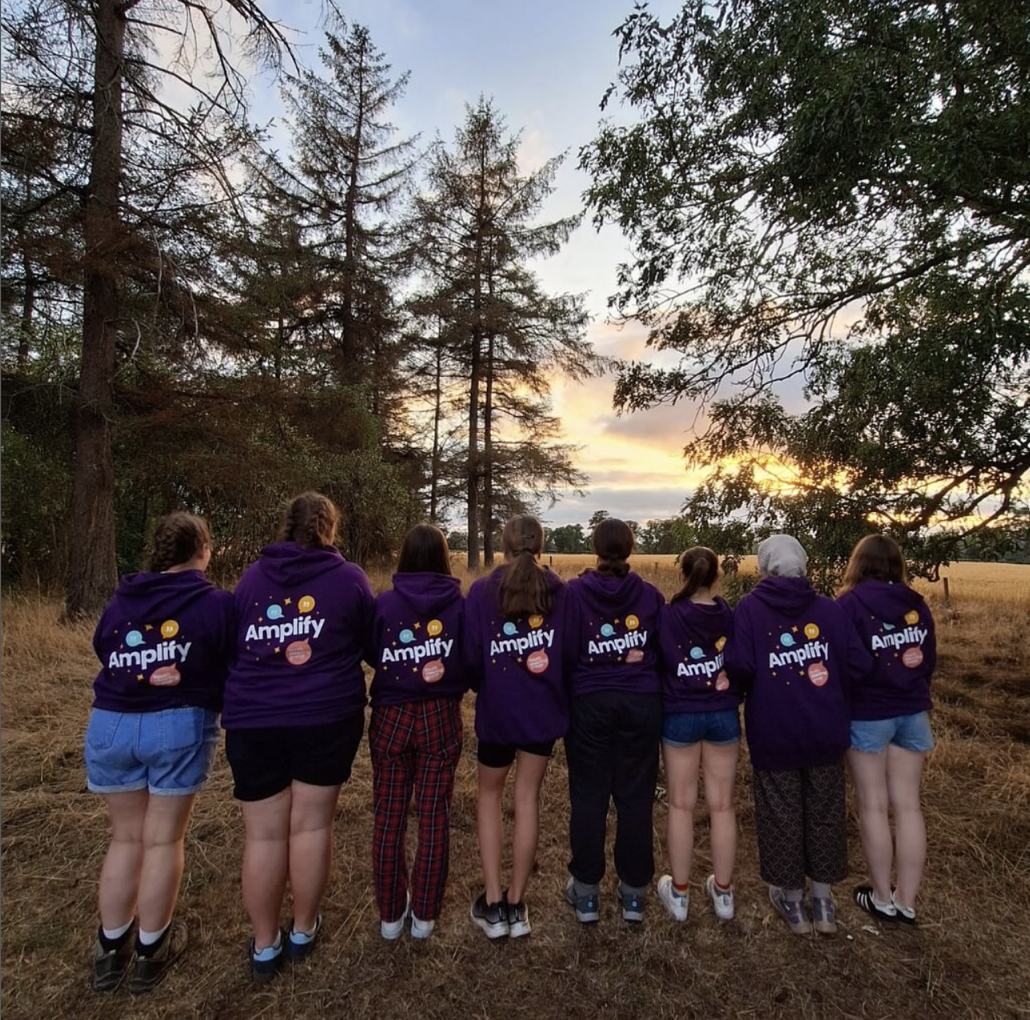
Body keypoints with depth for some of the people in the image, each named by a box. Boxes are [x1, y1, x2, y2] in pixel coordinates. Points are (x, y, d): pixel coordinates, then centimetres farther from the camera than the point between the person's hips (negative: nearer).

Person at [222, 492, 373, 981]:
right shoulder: (349, 578, -2)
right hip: (327, 717, -2)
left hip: (252, 720, 2)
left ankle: (264, 947, 26)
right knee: (311, 826, 12)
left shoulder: (250, 577, 6)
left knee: (263, 834, 11)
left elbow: (228, 647, 14)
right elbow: (369, 643, 7)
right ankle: (302, 931, 29)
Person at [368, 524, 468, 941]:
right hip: (440, 717, 0)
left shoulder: (384, 603, -8)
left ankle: (390, 914, 28)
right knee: (434, 817, 13)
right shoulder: (459, 603, -8)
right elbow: (472, 663, -6)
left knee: (388, 817, 14)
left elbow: (370, 656, -2)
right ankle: (424, 915, 26)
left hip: (391, 716, 0)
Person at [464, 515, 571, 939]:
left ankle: (492, 904, 19)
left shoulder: (481, 591, -10)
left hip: (497, 708, -1)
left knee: (489, 794, 19)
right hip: (544, 707, 1)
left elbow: (469, 654, -9)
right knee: (528, 797, 16)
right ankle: (516, 903, 25)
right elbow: (572, 651, -4)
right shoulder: (559, 591, -7)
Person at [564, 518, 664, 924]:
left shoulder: (574, 592, -8)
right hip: (641, 703, 2)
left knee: (588, 796, 10)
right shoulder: (650, 595, -2)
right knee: (636, 796, 12)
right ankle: (634, 892, 24)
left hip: (589, 703, -1)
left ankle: (586, 891, 22)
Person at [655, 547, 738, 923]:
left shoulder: (666, 616, -12)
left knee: (681, 805, 11)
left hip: (679, 717, -2)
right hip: (723, 716, 2)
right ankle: (723, 892, 28)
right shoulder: (732, 617, -6)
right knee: (722, 805, 14)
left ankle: (679, 892, 24)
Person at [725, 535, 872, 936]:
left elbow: (739, 665, -20)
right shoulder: (828, 608, -4)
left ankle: (792, 901, 29)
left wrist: (757, 687, 2)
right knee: (825, 813, 19)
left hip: (773, 733, -2)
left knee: (782, 816, 14)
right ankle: (823, 901, 33)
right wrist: (827, 689, 9)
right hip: (826, 731, 3)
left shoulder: (750, 607, -11)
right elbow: (859, 665, -8)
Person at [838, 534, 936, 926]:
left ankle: (882, 899, 21)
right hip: (911, 713, 5)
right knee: (907, 805, 12)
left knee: (873, 806, 9)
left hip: (867, 715, -5)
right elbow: (930, 658, 11)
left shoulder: (850, 603, -14)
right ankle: (906, 902, 22)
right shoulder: (916, 604, 2)